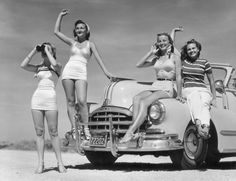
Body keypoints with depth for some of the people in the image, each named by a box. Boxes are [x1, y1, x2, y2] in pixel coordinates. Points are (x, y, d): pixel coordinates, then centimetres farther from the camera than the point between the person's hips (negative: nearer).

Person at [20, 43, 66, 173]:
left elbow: (54, 64, -17)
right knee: (39, 132, 2)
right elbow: (23, 65, 4)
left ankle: (60, 162, 3)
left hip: (50, 100, -4)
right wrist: (34, 51, 3)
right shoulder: (39, 67, 17)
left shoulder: (58, 67, 7)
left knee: (53, 132, -3)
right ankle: (40, 164, 3)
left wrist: (47, 50, -3)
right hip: (36, 99, 4)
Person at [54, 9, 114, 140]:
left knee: (82, 101, -16)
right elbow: (56, 32, 17)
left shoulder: (90, 44, 12)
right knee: (70, 101, -1)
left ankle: (85, 128, -10)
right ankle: (74, 128, 1)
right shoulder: (72, 42, 18)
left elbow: (98, 58, 0)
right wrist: (61, 15, 18)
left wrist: (106, 71, -14)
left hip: (81, 74, -2)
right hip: (68, 71, 3)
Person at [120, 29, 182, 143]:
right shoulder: (156, 59, 22)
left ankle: (129, 133, -40)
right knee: (136, 98, -27)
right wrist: (151, 52, 10)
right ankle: (135, 131, -40)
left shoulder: (175, 57, 7)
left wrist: (179, 95, -7)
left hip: (168, 88, -5)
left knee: (144, 102, -31)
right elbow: (139, 65, 13)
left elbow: (178, 77, 1)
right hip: (155, 86, 5)